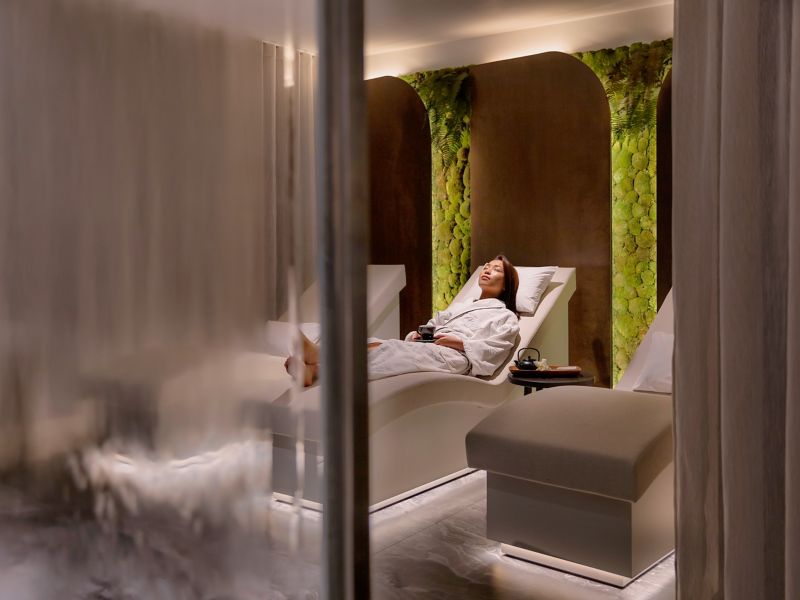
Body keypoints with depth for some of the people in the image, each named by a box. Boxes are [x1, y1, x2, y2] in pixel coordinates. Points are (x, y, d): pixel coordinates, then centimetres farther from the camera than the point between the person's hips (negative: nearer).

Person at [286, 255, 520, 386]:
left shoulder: (507, 317, 21)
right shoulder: (459, 306, 41)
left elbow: (493, 350, 3)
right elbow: (432, 324, 30)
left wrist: (459, 342, -9)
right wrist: (417, 335, 7)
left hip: (455, 356, -6)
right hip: (427, 347, 6)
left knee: (393, 350, -34)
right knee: (376, 344, -27)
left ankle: (316, 368, -54)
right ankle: (316, 365, -52)